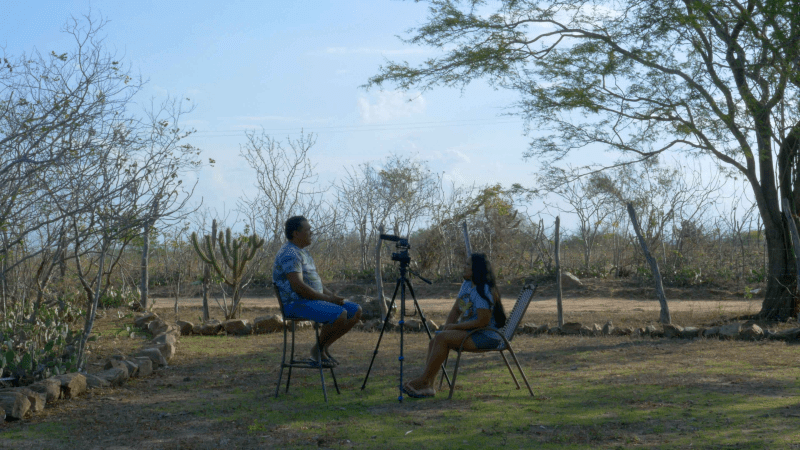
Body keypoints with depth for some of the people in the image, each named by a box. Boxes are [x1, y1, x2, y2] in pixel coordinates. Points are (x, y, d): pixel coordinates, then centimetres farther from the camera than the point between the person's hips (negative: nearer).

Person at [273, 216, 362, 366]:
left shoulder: (303, 252, 19)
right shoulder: (289, 254, -15)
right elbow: (298, 286, -24)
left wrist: (333, 296, 4)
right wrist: (327, 299, -18)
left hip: (315, 299, 10)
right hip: (297, 303, -10)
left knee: (356, 311, 0)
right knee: (339, 314, -30)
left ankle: (325, 347, 4)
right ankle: (318, 349, -7)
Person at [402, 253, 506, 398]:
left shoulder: (484, 291, -19)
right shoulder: (467, 284, 12)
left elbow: (482, 321, -23)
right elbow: (456, 310, 16)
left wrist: (455, 326, -17)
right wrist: (447, 326, -2)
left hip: (485, 336, -10)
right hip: (468, 331, 10)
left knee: (442, 338, -24)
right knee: (433, 342, -8)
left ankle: (423, 380, -18)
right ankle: (427, 386, -17)